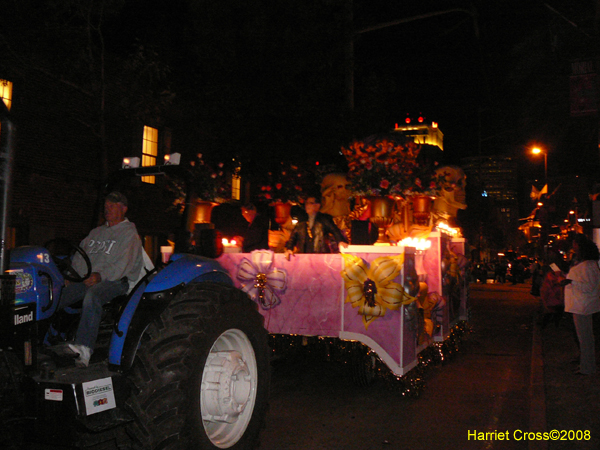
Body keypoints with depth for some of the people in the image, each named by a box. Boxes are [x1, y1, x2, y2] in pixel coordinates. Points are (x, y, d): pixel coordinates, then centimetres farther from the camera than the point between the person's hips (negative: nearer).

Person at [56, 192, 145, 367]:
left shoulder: (129, 233, 3)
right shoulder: (96, 232, 27)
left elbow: (123, 265, -10)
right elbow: (80, 255, 20)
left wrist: (100, 275, -22)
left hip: (114, 280, -7)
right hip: (86, 279, 7)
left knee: (92, 295, -38)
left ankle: (84, 348, -48)